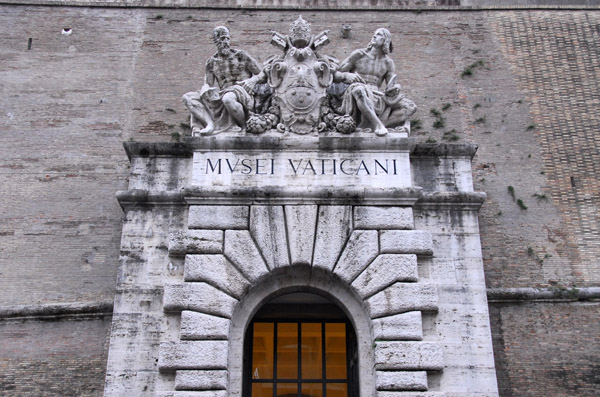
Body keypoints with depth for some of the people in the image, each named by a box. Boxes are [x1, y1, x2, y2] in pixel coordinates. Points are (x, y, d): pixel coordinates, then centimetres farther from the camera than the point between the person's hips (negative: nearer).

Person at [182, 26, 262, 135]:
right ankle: (210, 124, -31)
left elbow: (261, 74, 8)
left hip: (241, 92, -4)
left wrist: (252, 80, -14)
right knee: (188, 97, -9)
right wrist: (206, 90, -15)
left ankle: (245, 126, -18)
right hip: (222, 95, 5)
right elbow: (207, 83, 10)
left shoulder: (240, 55, 6)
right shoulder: (211, 62, 15)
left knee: (228, 98, -42)